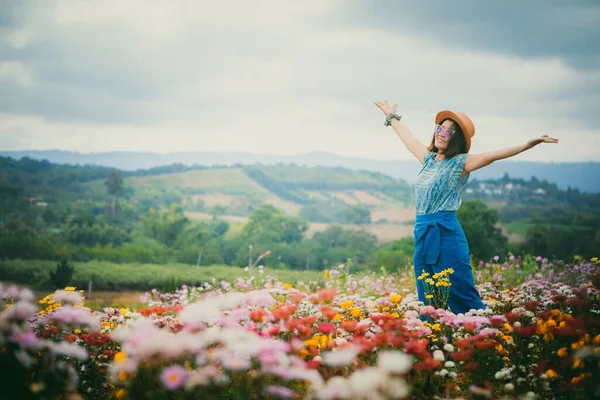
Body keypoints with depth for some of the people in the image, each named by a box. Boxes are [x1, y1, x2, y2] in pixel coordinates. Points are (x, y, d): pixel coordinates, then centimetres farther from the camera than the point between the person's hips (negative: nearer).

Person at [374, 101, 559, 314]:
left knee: (463, 301, -9)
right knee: (427, 305, 9)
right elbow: (407, 137, 31)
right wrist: (392, 117, 45)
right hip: (422, 235, 7)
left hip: (447, 235, -6)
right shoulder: (429, 158, 14)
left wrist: (528, 145, -30)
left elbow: (494, 155, -17)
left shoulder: (461, 163, -4)